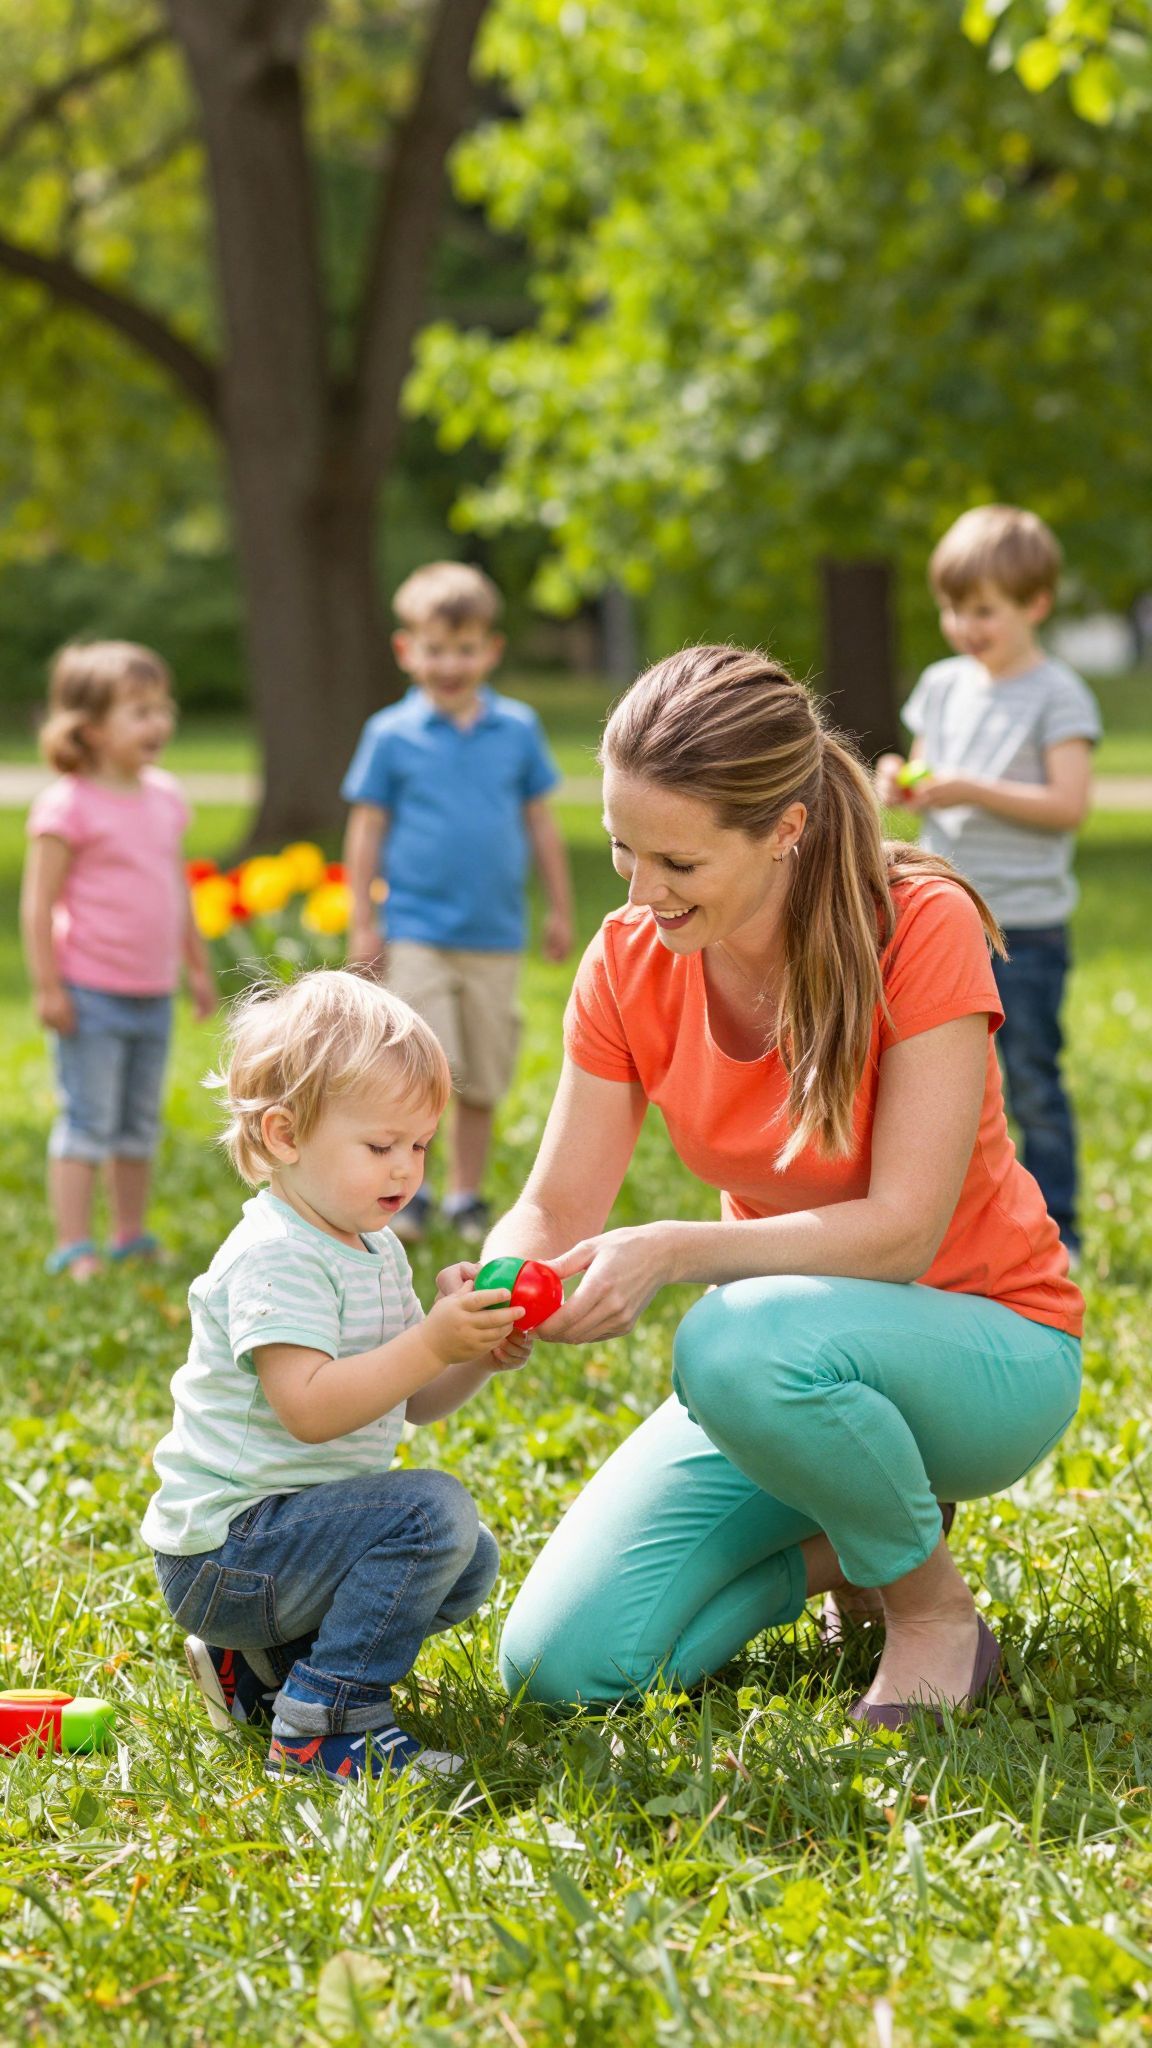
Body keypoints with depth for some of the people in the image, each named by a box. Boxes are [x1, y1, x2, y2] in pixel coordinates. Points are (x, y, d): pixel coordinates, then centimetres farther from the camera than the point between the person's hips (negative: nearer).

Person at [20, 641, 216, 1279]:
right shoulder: (68, 806, -14)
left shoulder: (166, 797, 8)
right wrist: (47, 987, -16)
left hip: (153, 996, 7)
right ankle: (73, 1249, 2)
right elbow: (38, 901, -13)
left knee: (139, 1126, 14)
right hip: (90, 996, -7)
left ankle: (131, 1240, 24)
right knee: (87, 1125, -4)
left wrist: (197, 965, 21)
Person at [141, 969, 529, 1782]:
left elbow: (410, 1402, 13)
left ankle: (258, 1664, 15)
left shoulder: (375, 1252, 13)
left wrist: (478, 1358, -6)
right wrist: (432, 1343, -33)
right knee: (431, 1511, -25)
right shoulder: (274, 1257, -19)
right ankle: (325, 1726, -23)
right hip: (224, 1550, -10)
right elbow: (310, 1408, -30)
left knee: (469, 1562, 16)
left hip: (291, 1523, 10)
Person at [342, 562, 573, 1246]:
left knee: (484, 1080, 8)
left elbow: (541, 823, 12)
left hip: (496, 934, 3)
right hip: (418, 929, -3)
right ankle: (408, 1190, 4)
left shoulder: (518, 728, 4)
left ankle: (467, 1196, 22)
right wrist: (363, 924, 1)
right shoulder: (391, 735, -2)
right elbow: (367, 831, 3)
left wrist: (561, 911, 13)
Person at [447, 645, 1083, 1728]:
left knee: (739, 1344, -39)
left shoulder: (921, 928, -21)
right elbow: (557, 1209, -5)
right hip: (790, 1346, 5)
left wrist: (674, 1251, -38)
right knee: (559, 1663, -13)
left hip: (989, 1351, -5)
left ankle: (934, 1605, -10)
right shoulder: (631, 962, -7)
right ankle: (849, 1544, 13)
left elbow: (905, 1230, -26)